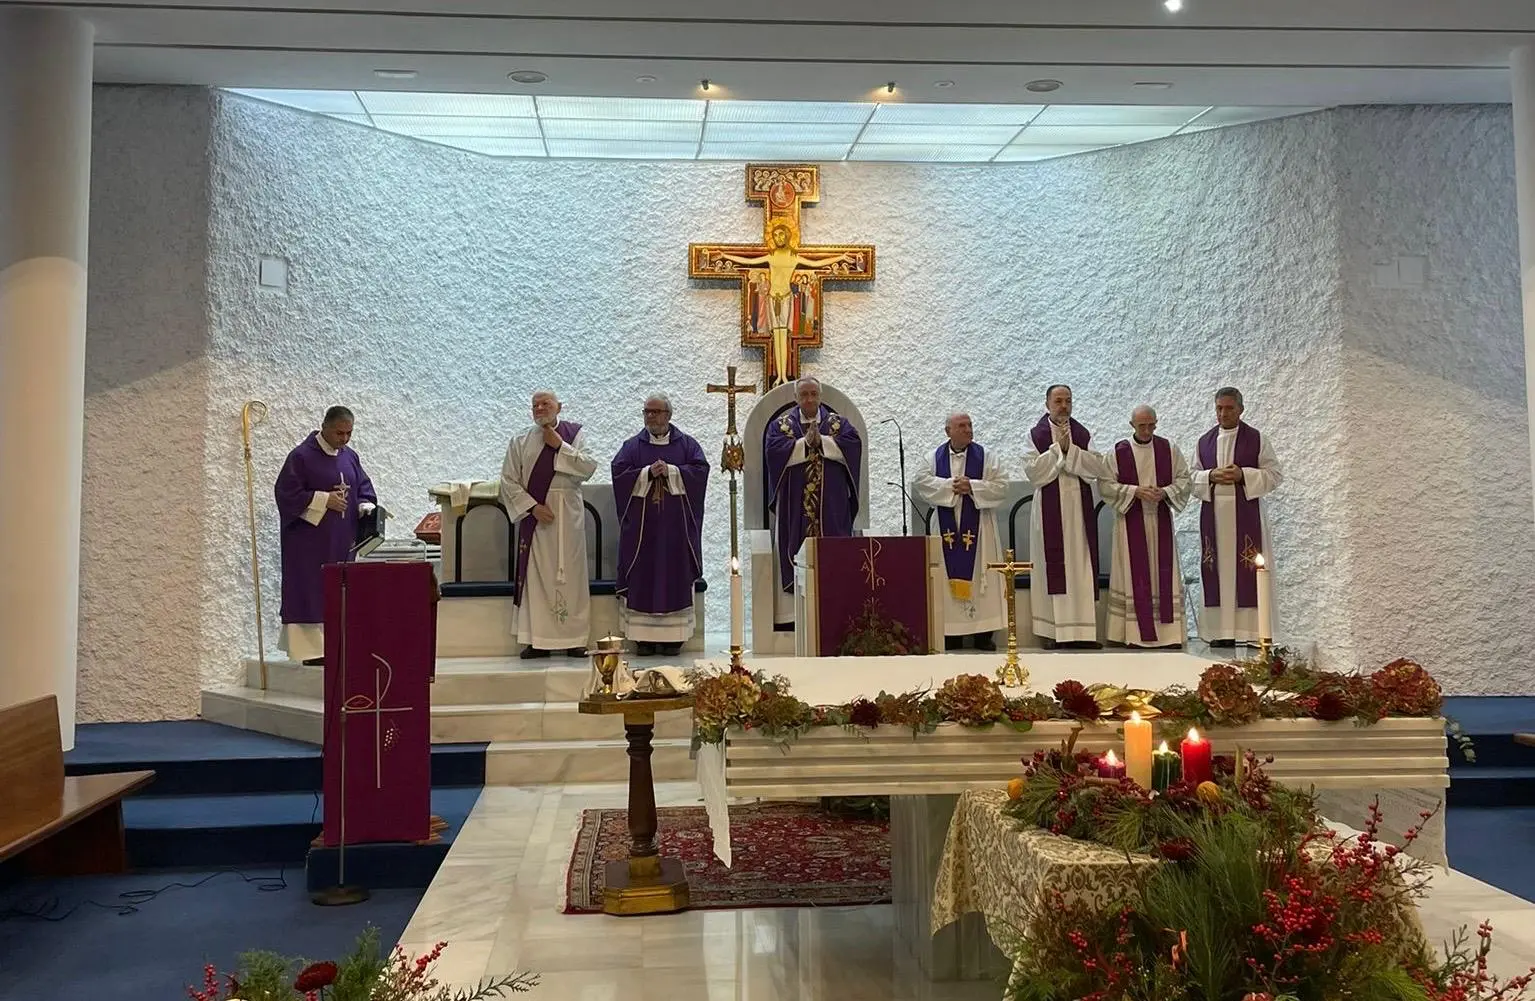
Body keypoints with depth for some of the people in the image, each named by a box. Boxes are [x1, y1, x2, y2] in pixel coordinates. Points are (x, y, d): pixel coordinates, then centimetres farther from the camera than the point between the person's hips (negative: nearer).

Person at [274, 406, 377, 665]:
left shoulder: (350, 457, 11)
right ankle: (310, 650, 0)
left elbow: (364, 488, 16)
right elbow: (286, 492, -12)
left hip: (341, 541, 6)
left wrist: (366, 507, -5)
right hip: (309, 544, -6)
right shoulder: (302, 456, -8)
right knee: (311, 594, -4)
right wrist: (325, 500, -17)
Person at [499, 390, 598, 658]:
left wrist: (560, 446, -10)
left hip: (568, 516, -1)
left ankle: (574, 639, 5)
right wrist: (532, 507, -9)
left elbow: (589, 468, -6)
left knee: (569, 575, 0)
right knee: (535, 576, -1)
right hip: (534, 515, 1)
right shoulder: (520, 442, 9)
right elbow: (509, 481, 3)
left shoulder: (575, 434, 7)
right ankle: (537, 640, 3)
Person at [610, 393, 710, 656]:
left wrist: (671, 471, -14)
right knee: (642, 578, -2)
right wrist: (647, 473, -15)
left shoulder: (686, 444, 8)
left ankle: (673, 636, 3)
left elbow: (701, 470, -4)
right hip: (641, 526, 0)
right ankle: (644, 636, 2)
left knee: (675, 577, 0)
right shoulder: (633, 446, 8)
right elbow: (619, 473, -3)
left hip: (675, 526, 0)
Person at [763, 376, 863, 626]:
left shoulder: (839, 423, 10)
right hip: (795, 505, 0)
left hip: (832, 502, 1)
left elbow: (853, 444, -8)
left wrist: (821, 441, -12)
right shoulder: (781, 424, 8)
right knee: (797, 550, -3)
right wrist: (805, 442, -13)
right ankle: (796, 606, -2)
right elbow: (774, 450, -9)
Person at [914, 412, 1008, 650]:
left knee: (979, 575, -2)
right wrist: (950, 485, -15)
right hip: (947, 528, 1)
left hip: (978, 528, -1)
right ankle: (951, 633, 4)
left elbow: (1001, 486, -3)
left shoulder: (985, 457, 5)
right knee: (950, 575, 0)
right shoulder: (935, 457, 8)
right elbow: (922, 483, -4)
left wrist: (972, 487, -14)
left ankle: (983, 634, 2)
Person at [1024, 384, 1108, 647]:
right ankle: (1052, 630, 1)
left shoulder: (1083, 435, 10)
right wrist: (1057, 448, -11)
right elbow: (1032, 470, -9)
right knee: (1052, 566, -2)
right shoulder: (1035, 435, 3)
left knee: (1081, 565, 0)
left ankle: (1082, 628, 2)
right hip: (1050, 509, -2)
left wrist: (1071, 449, -11)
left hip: (1079, 509, 2)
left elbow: (1099, 468, -2)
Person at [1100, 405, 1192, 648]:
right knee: (1135, 575, -2)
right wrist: (1135, 491, -16)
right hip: (1131, 521, -2)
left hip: (1161, 520, 2)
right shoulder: (1118, 451, -1)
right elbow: (1105, 484, -5)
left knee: (1163, 572, 2)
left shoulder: (1169, 449, 5)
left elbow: (1184, 480, 7)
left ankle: (1168, 631, 6)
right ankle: (1136, 633, 1)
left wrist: (1165, 492, -12)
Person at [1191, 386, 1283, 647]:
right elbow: (1193, 477, 13)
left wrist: (1243, 475, -14)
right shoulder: (1205, 441, 13)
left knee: (1249, 570, -6)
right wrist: (1211, 476, -8)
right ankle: (1223, 632, 5)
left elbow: (1274, 475, 0)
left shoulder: (1257, 439, 3)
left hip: (1246, 513, -3)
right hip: (1214, 514, 3)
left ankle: (1254, 630, -2)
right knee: (1218, 570, 1)